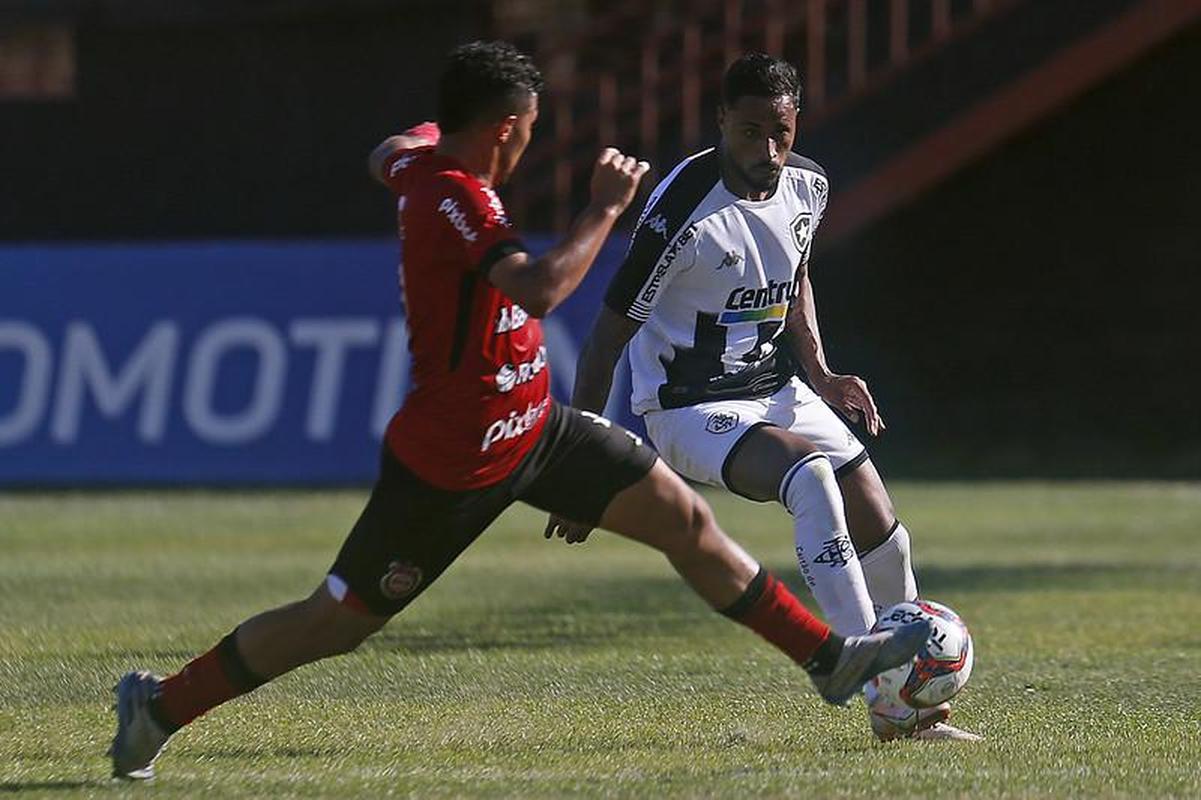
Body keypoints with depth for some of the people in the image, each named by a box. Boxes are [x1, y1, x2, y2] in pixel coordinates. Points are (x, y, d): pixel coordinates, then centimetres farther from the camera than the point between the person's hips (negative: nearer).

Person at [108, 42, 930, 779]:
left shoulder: (424, 159, 1)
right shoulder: (456, 200, -27)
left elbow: (387, 158, 28)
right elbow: (539, 288, -42)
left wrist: (441, 132, 44)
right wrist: (606, 208, -31)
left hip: (536, 429, 9)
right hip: (451, 463, -9)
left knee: (687, 518, 5)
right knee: (338, 621, 2)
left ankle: (832, 660, 12)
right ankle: (160, 705, 17)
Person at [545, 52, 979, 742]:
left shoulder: (808, 185, -2)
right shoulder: (683, 212, -24)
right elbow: (611, 331, -18)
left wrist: (820, 375, 8)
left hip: (776, 389, 7)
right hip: (688, 407, -7)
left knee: (884, 534, -3)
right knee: (811, 475, -33)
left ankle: (906, 704, 19)